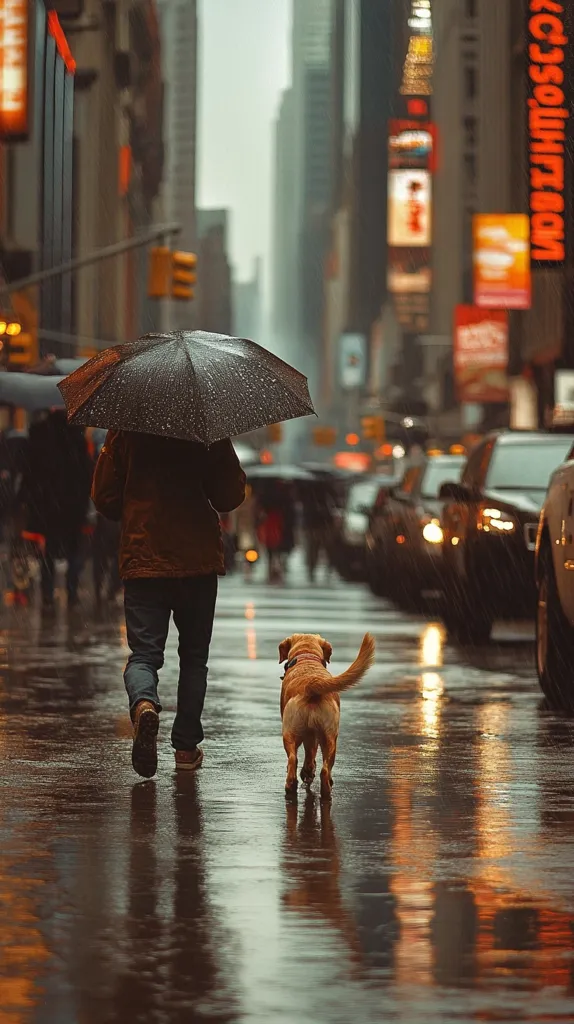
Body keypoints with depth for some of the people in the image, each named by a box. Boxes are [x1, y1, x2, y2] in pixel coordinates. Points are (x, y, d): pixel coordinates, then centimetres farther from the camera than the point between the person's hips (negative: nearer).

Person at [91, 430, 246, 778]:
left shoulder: (124, 432, -1)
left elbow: (104, 498, 3)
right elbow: (230, 497, -1)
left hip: (142, 559, 0)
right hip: (199, 562, 0)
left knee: (144, 652, 1)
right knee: (194, 657, 15)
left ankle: (144, 703, -32)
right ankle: (186, 746, 16)